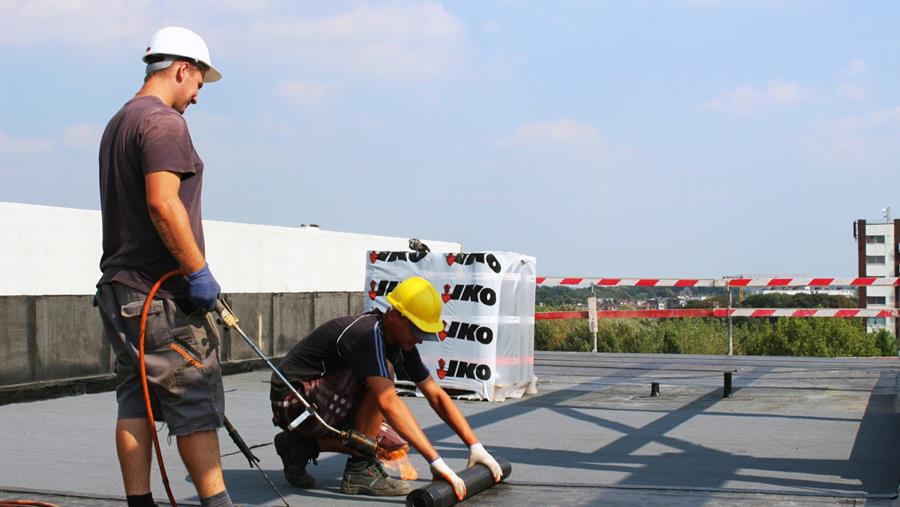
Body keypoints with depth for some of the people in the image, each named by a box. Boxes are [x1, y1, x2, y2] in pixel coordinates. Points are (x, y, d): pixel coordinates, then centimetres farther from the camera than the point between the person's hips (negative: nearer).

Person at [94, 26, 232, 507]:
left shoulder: (117, 123, 20)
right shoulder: (164, 121, -12)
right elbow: (163, 202, -24)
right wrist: (199, 271, -19)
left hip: (120, 289, 10)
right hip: (161, 293, -10)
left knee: (136, 399, 8)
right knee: (195, 401, -4)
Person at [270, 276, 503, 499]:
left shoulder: (401, 342, 1)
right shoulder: (368, 334, -28)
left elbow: (436, 395, 6)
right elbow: (388, 402, -39)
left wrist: (475, 446, -2)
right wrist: (436, 462, -43)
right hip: (293, 399, -9)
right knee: (383, 372, -26)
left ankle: (302, 446, 9)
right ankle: (359, 470, -17)